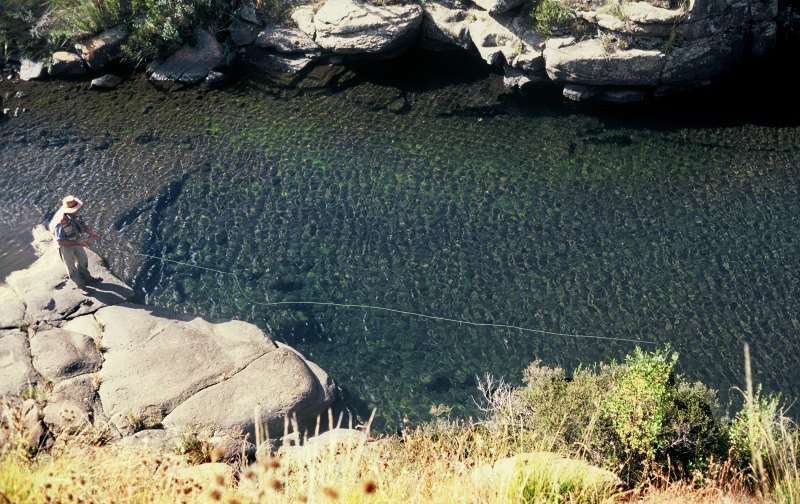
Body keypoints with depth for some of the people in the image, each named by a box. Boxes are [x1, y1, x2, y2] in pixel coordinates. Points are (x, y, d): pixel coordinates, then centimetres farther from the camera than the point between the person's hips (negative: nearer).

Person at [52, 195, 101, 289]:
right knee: (71, 266, 17)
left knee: (82, 259, 26)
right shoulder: (61, 222, -40)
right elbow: (60, 242, -33)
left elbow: (82, 224, -2)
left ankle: (87, 278, 50)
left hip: (75, 241, 7)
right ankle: (81, 284, 39)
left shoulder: (74, 214, -20)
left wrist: (90, 233, -20)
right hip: (65, 245, -7)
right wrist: (79, 243, -30)